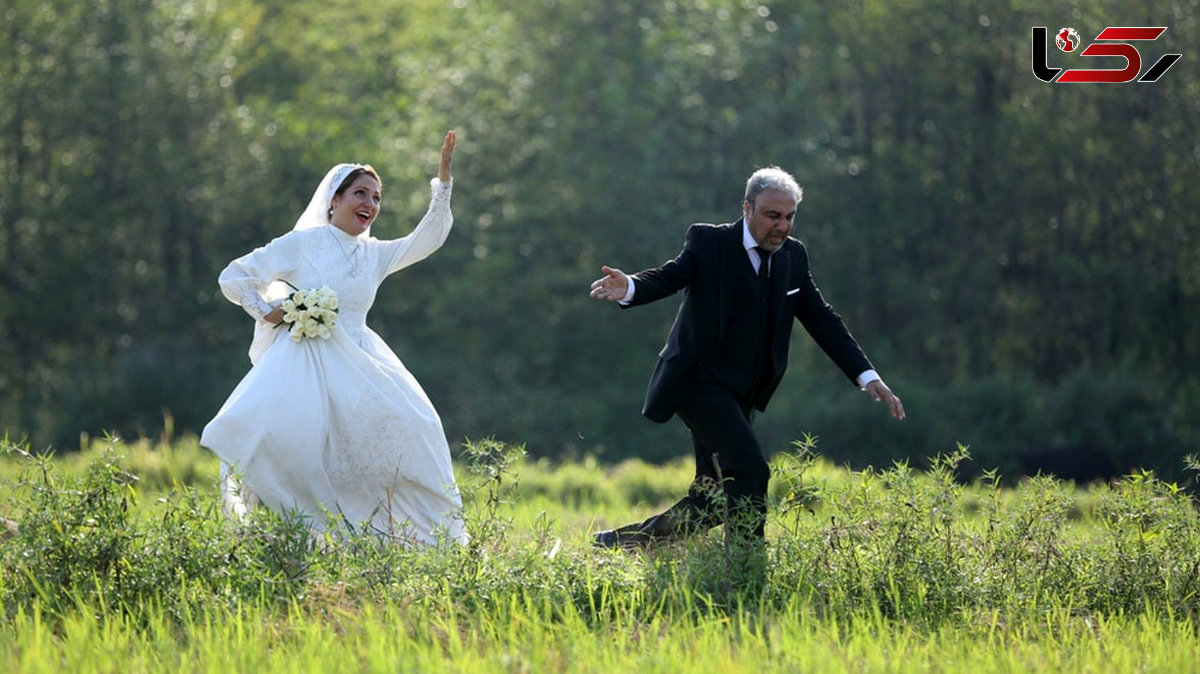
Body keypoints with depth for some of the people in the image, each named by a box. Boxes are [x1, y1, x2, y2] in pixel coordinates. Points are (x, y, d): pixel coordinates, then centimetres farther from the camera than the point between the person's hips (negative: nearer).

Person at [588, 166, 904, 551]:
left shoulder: (793, 256, 9)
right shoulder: (708, 242, -6)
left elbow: (821, 320, 11)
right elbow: (668, 277, -19)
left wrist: (868, 378, 3)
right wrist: (629, 288, -43)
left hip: (741, 395, 7)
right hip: (699, 381, -7)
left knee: (714, 499, 4)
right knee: (749, 470, -22)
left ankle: (631, 538, 16)